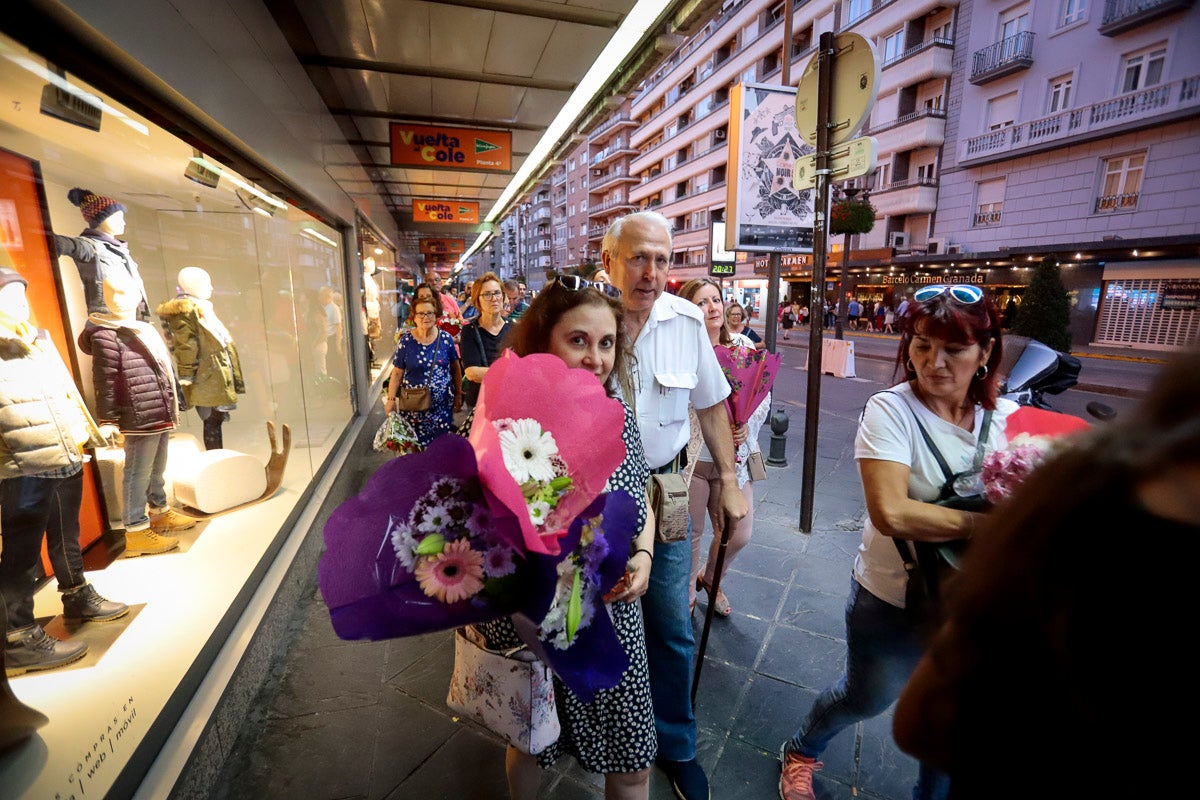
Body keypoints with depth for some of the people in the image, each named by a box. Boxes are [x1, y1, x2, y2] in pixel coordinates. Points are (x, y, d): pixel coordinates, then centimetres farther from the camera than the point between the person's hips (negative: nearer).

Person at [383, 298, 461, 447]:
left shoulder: (445, 338, 0)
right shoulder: (406, 341, -3)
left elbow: (455, 367, 8)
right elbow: (397, 373, 0)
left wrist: (458, 394, 9)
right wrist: (391, 399, -5)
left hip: (442, 403, 1)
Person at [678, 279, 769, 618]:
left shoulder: (744, 345, 3)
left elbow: (763, 397, 7)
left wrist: (748, 425, -11)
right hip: (690, 456, -4)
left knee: (739, 534, 12)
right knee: (690, 533, 11)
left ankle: (710, 579, 44)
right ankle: (687, 594, 39)